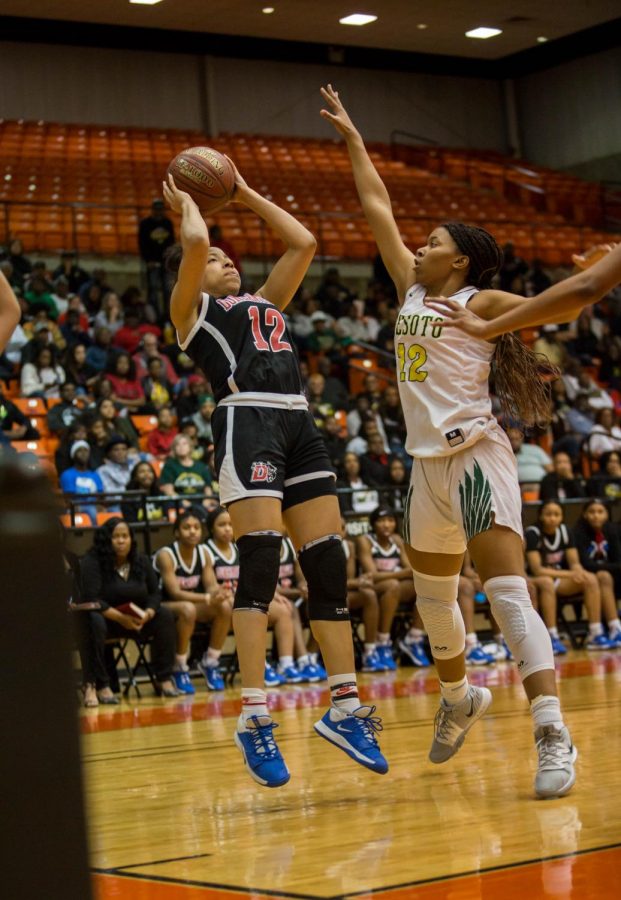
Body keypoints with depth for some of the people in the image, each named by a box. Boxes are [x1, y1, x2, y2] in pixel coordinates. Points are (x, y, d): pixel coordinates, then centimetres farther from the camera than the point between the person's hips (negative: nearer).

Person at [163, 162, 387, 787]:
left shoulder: (265, 302, 30)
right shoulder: (191, 308, 12)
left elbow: (303, 242, 29)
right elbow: (194, 243, -5)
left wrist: (244, 193, 33)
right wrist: (185, 203, 15)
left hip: (299, 425, 7)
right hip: (247, 421, -7)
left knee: (327, 565, 2)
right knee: (261, 560, -17)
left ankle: (344, 707, 7)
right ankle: (254, 717, -19)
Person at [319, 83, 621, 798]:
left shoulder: (481, 303, -6)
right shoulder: (412, 290, 14)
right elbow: (378, 209, 21)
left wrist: (491, 328, -23)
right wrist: (351, 138, 27)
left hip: (475, 456, -8)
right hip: (427, 464, 8)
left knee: (507, 593, -18)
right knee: (432, 594, 19)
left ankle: (552, 735, -24)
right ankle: (459, 698, 41)